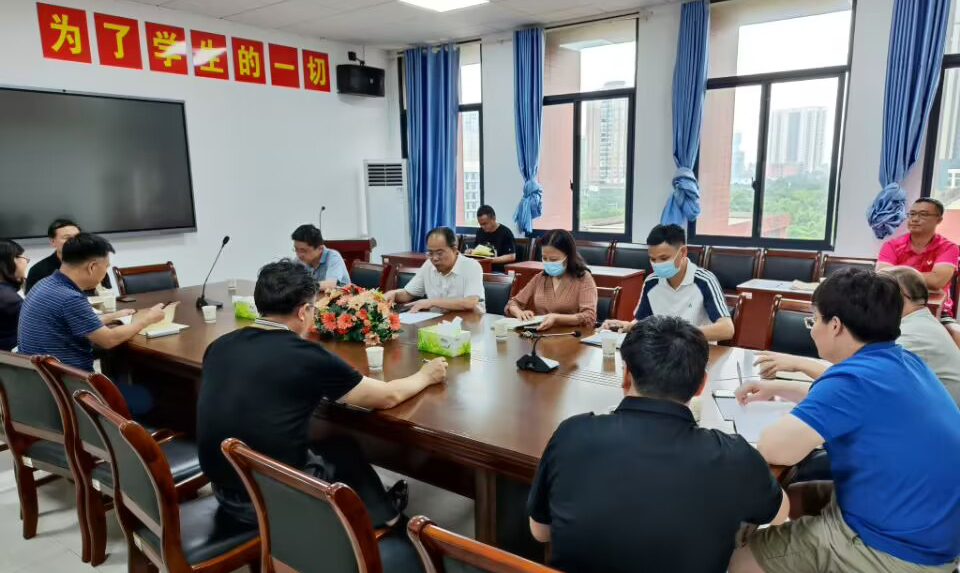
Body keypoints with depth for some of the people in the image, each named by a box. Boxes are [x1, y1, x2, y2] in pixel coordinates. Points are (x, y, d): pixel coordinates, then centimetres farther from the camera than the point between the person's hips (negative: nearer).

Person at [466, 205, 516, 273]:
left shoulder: (505, 232, -5)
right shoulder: (480, 232, 15)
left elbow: (512, 256, -9)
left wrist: (493, 260, -21)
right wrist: (471, 252, 4)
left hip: (500, 271, -5)